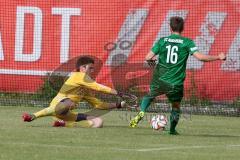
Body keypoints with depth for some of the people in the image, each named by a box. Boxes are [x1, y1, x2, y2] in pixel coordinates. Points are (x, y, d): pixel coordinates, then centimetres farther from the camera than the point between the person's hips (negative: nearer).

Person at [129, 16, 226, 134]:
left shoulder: (162, 41, 1)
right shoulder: (187, 42, -5)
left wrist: (152, 60, 22)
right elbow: (200, 57, -15)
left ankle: (141, 112, 5)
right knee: (176, 107, 22)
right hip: (176, 84, -1)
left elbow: (148, 58, -3)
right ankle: (172, 130, 18)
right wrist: (218, 57, -4)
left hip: (159, 80, 1)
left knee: (149, 96, 28)